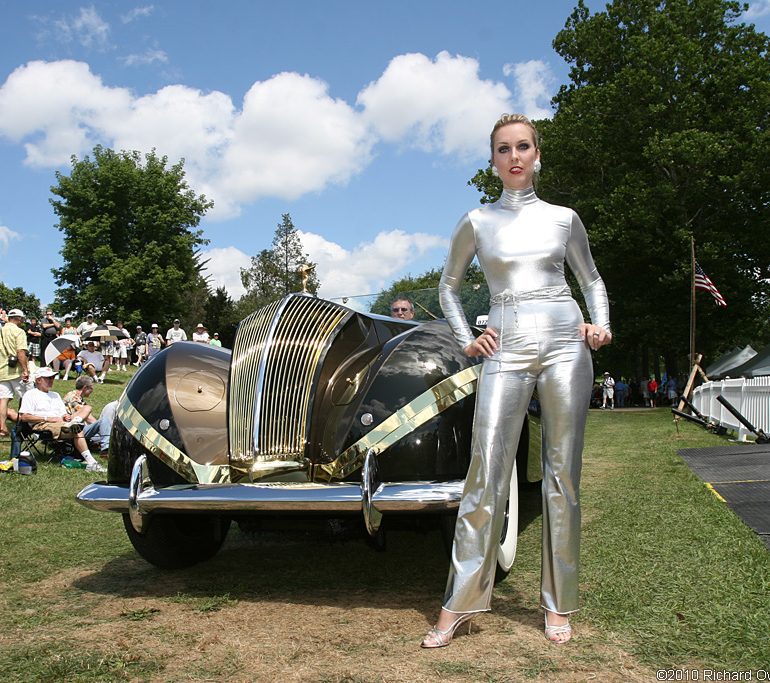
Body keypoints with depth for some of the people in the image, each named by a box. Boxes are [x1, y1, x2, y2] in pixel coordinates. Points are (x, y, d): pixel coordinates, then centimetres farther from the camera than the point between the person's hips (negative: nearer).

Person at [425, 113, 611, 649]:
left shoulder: (563, 218, 10)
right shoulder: (476, 223, 8)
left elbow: (591, 279, 22)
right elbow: (449, 286, 19)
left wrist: (601, 325, 6)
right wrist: (465, 339, 8)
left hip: (564, 344, 1)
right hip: (506, 350, -1)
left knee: (563, 476, 4)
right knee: (487, 473, -6)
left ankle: (559, 606, 15)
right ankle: (459, 603, 3)